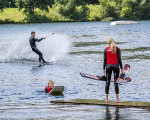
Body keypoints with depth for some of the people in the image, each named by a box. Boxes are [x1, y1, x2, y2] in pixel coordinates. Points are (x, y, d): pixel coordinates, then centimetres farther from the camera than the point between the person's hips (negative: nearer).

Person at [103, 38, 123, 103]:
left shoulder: (106, 50, 1)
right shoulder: (117, 49, -3)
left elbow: (105, 60, 2)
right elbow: (119, 59, -5)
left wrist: (104, 69, 7)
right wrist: (121, 68, 1)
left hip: (108, 66, 1)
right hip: (116, 66, -1)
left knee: (107, 82, 5)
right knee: (116, 82, 0)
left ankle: (106, 99, 3)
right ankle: (117, 99, -1)